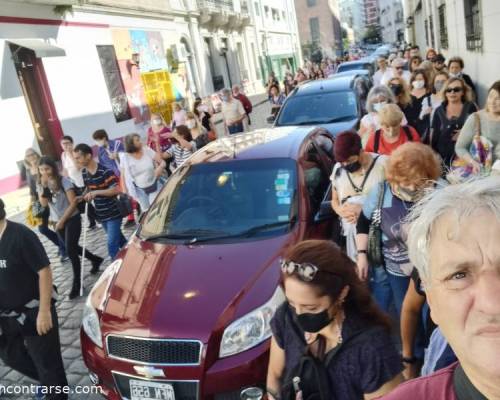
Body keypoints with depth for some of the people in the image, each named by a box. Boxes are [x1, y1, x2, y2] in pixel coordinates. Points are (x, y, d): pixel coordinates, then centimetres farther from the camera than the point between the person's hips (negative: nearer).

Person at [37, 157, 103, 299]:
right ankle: (96, 259, 40)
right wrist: (44, 186, -21)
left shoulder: (63, 181, -13)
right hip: (57, 221, 6)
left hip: (72, 219, -6)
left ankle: (77, 283, 3)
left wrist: (62, 220, -17)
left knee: (70, 250, -9)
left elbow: (73, 202, -16)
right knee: (72, 248, 15)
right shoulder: (40, 184, 2)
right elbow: (44, 203, -10)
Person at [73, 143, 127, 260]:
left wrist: (96, 192, -28)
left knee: (112, 245, -9)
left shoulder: (105, 171, -20)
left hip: (113, 214, -7)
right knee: (119, 240, 19)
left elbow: (116, 190, -23)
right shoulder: (84, 173, 3)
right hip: (101, 215, 7)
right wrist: (84, 197, 1)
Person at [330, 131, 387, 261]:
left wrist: (364, 210, -17)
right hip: (353, 232, 3)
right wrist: (341, 211, -9)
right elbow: (334, 200, 14)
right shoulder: (338, 169, 3)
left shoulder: (382, 164, -9)